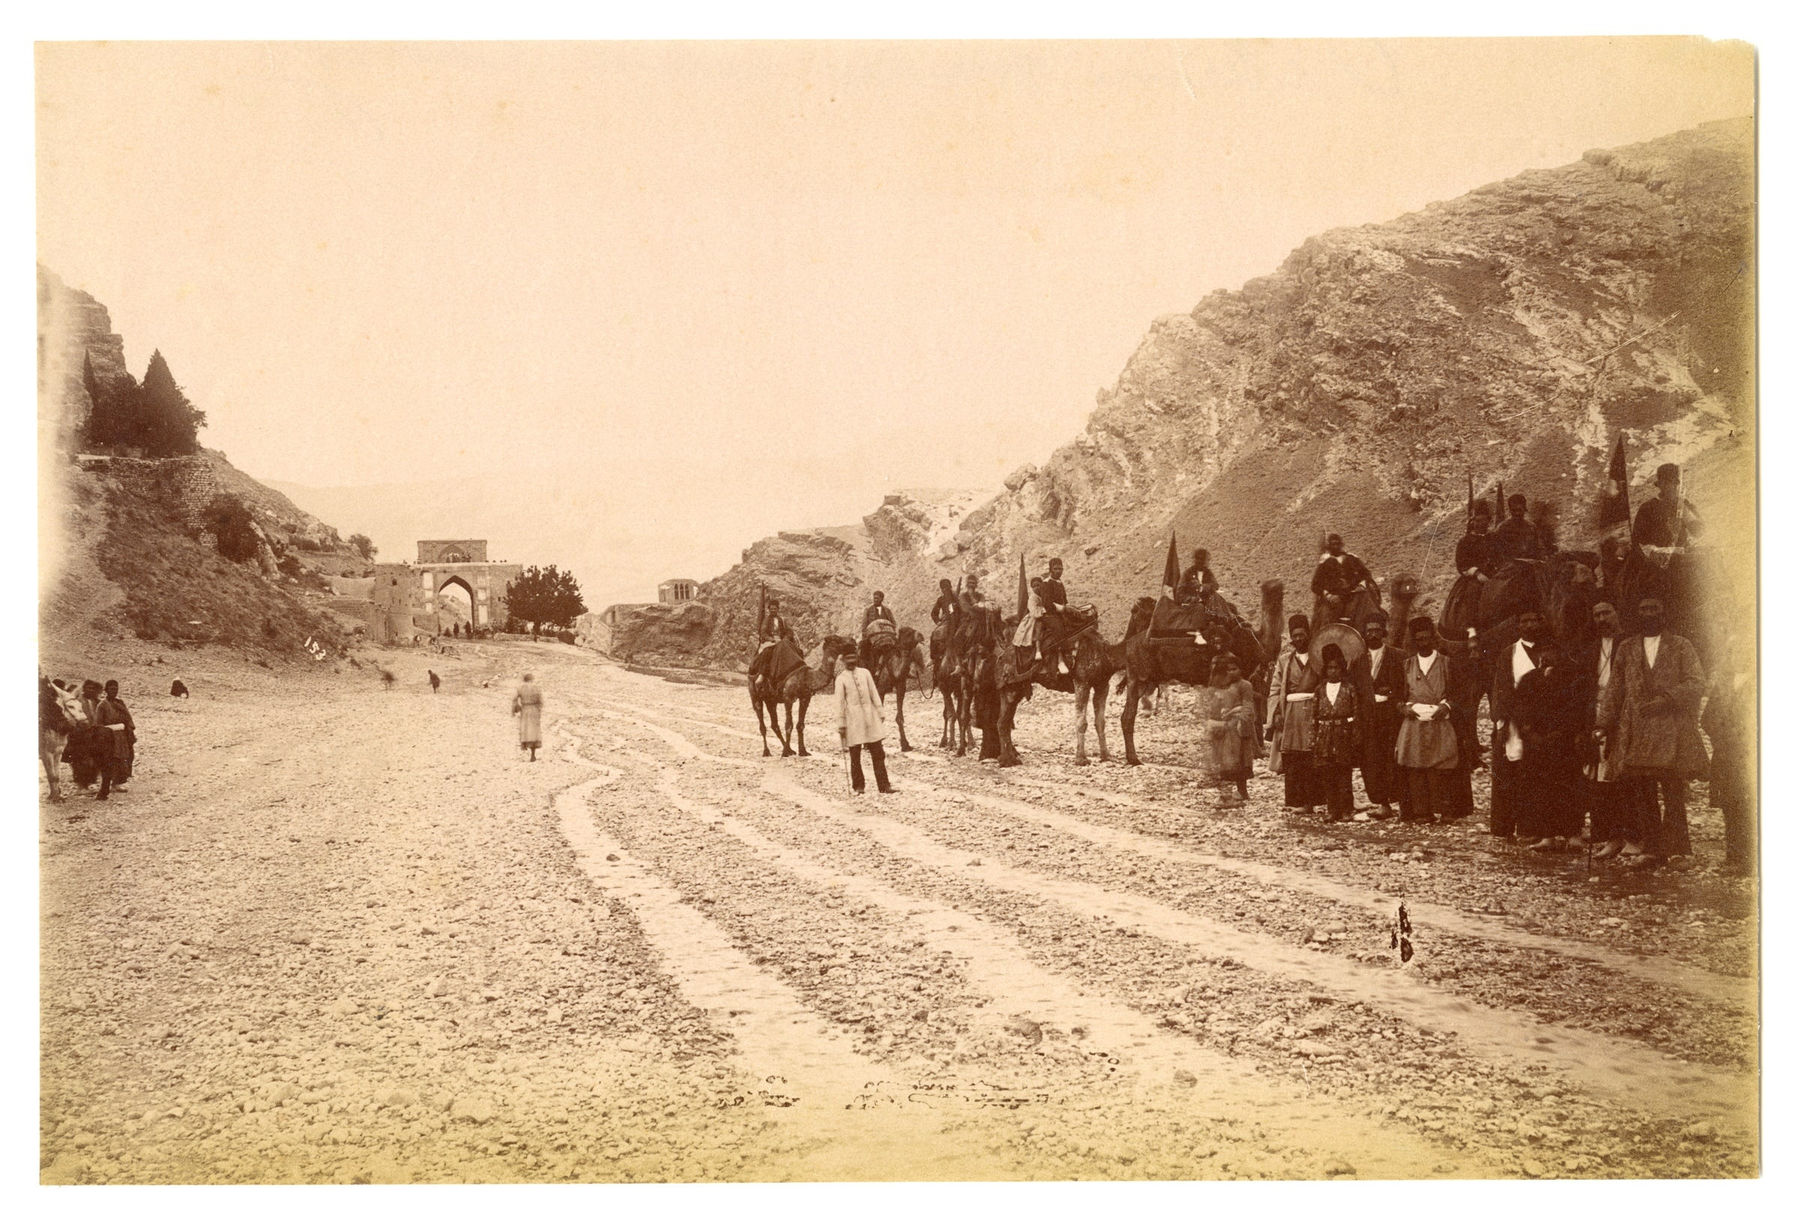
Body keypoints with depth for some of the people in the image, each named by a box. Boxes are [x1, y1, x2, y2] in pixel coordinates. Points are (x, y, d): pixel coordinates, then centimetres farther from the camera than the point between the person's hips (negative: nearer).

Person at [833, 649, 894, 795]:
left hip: (870, 718, 2)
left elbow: (874, 694, 10)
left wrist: (880, 713, 6)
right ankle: (858, 786, 16)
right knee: (855, 755, 4)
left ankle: (883, 785, 0)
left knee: (878, 753, -1)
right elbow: (840, 703, -1)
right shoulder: (841, 679, -1)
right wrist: (841, 724, -3)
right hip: (853, 721, -2)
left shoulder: (865, 673, 7)